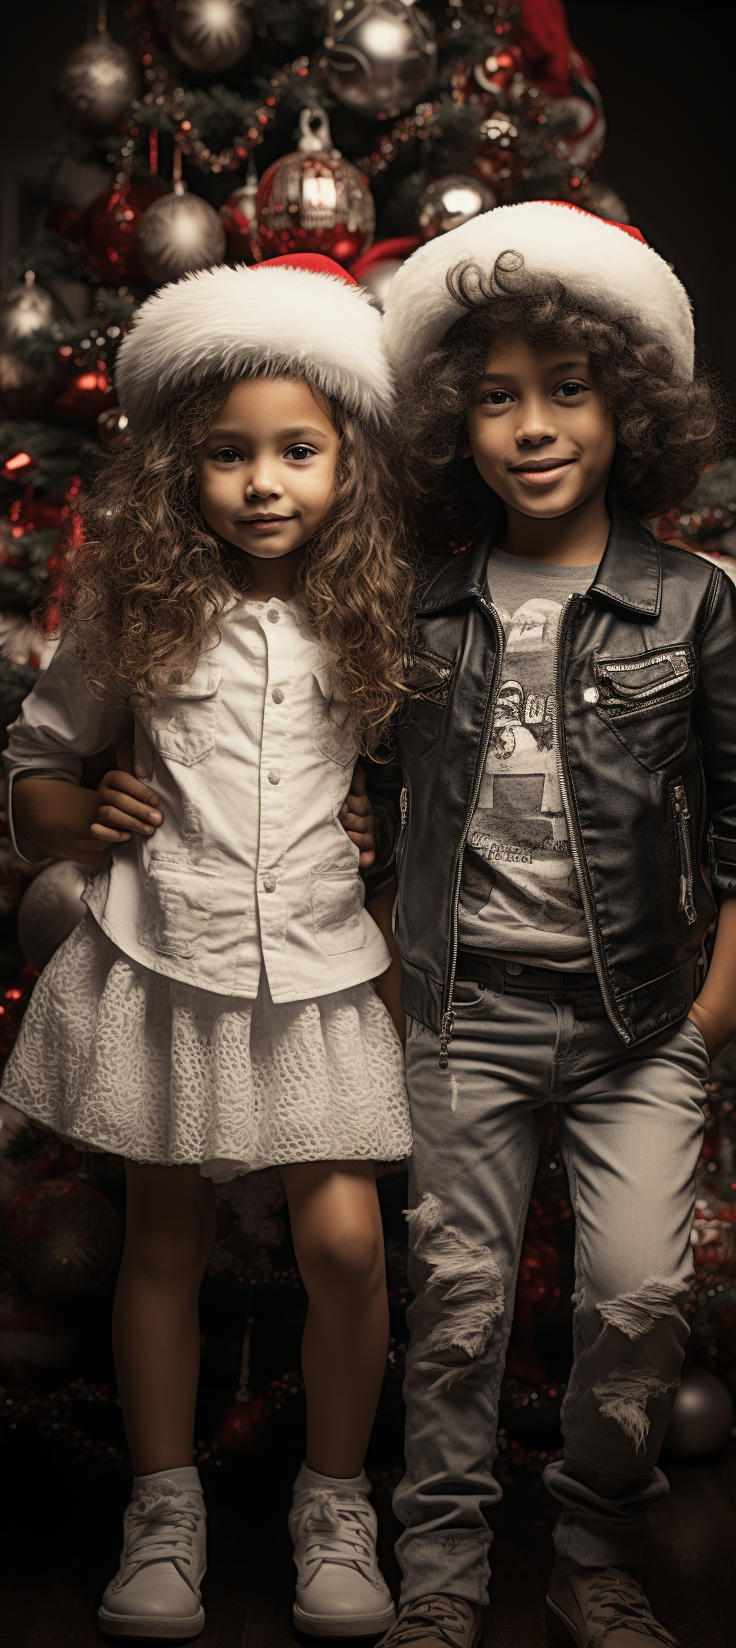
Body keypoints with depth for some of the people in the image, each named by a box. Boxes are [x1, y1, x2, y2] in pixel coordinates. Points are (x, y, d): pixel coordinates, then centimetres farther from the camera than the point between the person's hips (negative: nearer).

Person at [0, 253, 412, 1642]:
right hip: (161, 959, 0)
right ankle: (164, 1511, 27)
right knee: (165, 1235, 11)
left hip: (314, 966, 0)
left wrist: (389, 826, 1)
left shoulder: (372, 616, 1)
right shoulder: (134, 609, -1)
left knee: (343, 1238, -3)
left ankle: (335, 1505, 20)